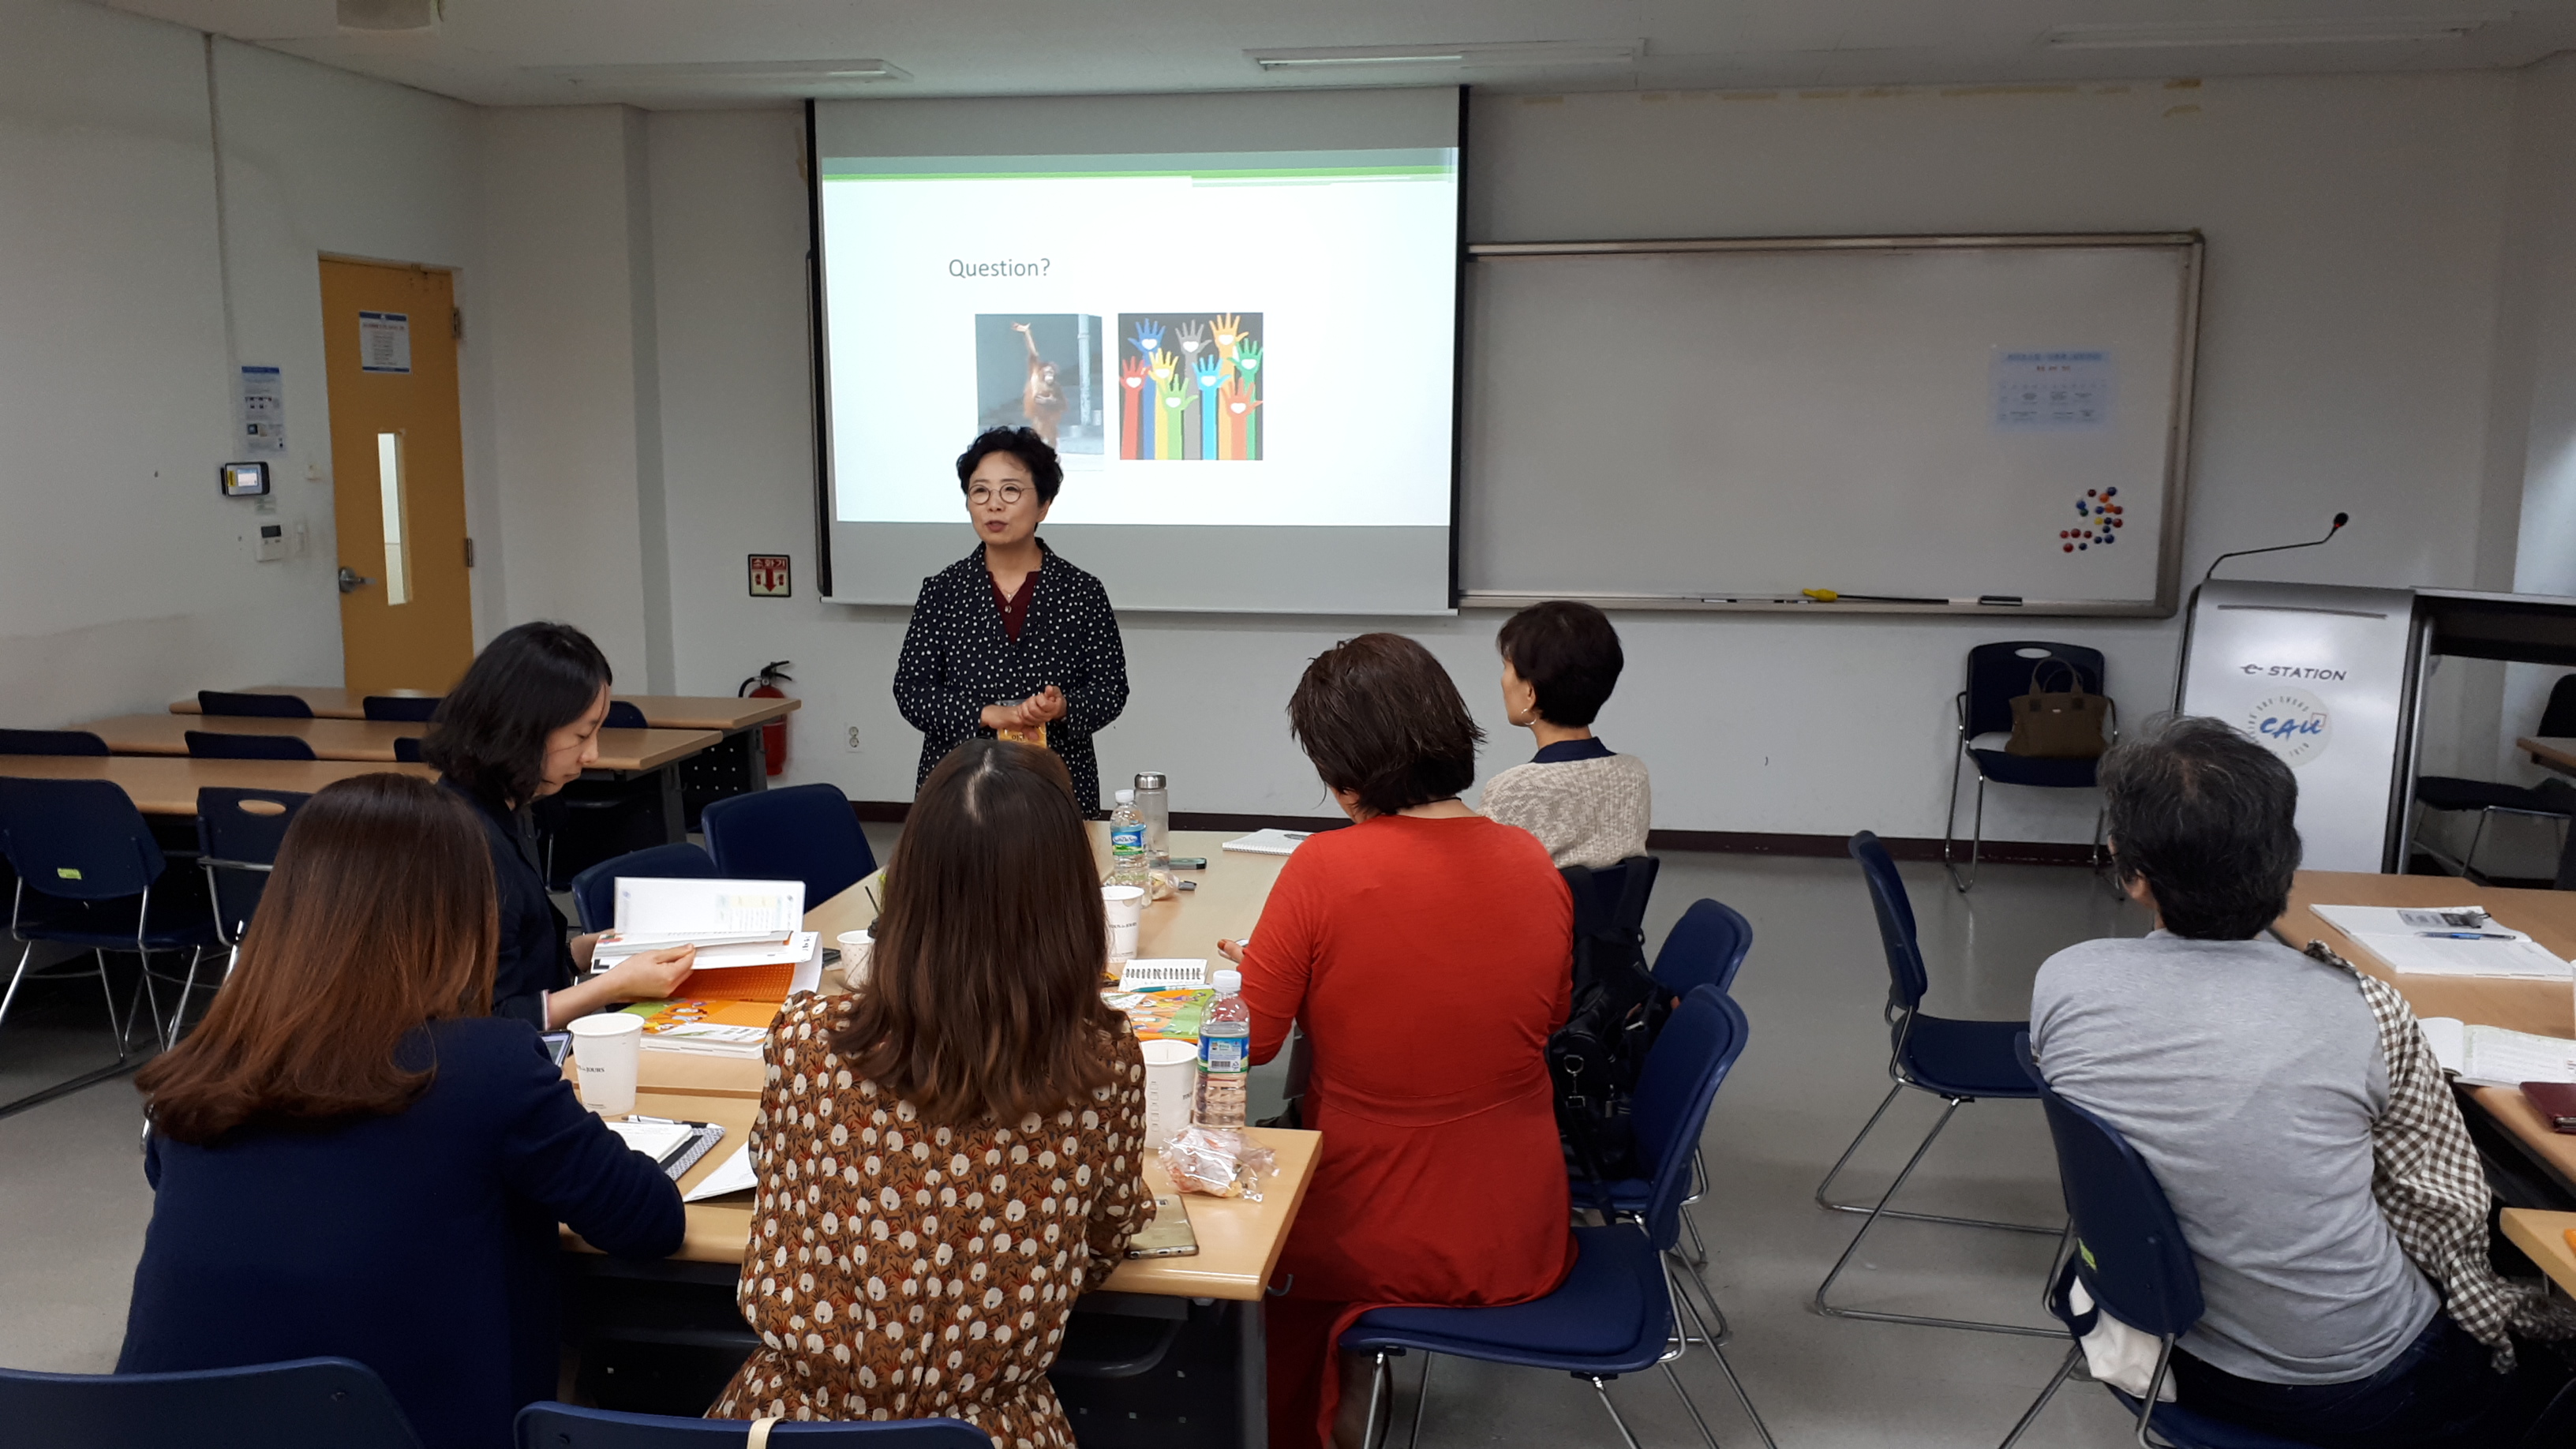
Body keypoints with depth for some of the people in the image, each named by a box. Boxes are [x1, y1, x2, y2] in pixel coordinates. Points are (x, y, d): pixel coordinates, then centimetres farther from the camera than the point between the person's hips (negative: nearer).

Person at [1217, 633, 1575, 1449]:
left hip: (1379, 1242, -4)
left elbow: (1251, 1040, -11)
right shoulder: (1534, 864, -7)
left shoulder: (1324, 868, -21)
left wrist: (1253, 970, 10)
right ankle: (1355, 1379, 23)